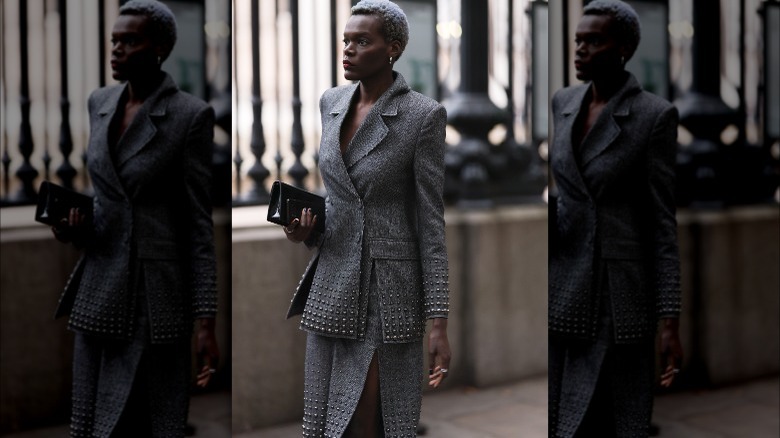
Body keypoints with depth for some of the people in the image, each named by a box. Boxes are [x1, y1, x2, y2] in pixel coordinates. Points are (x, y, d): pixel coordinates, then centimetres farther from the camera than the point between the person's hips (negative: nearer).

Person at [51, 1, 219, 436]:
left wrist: (207, 321, -11)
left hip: (157, 298, -6)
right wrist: (74, 225, -1)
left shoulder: (191, 115, -7)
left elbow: (200, 222, -8)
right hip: (100, 293, 6)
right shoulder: (100, 102, 10)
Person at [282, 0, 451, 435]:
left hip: (390, 294, -6)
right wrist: (304, 231, -4)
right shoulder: (332, 102, 7)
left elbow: (431, 219, -10)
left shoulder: (424, 115, -10)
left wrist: (439, 323, -13)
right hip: (334, 284, 6)